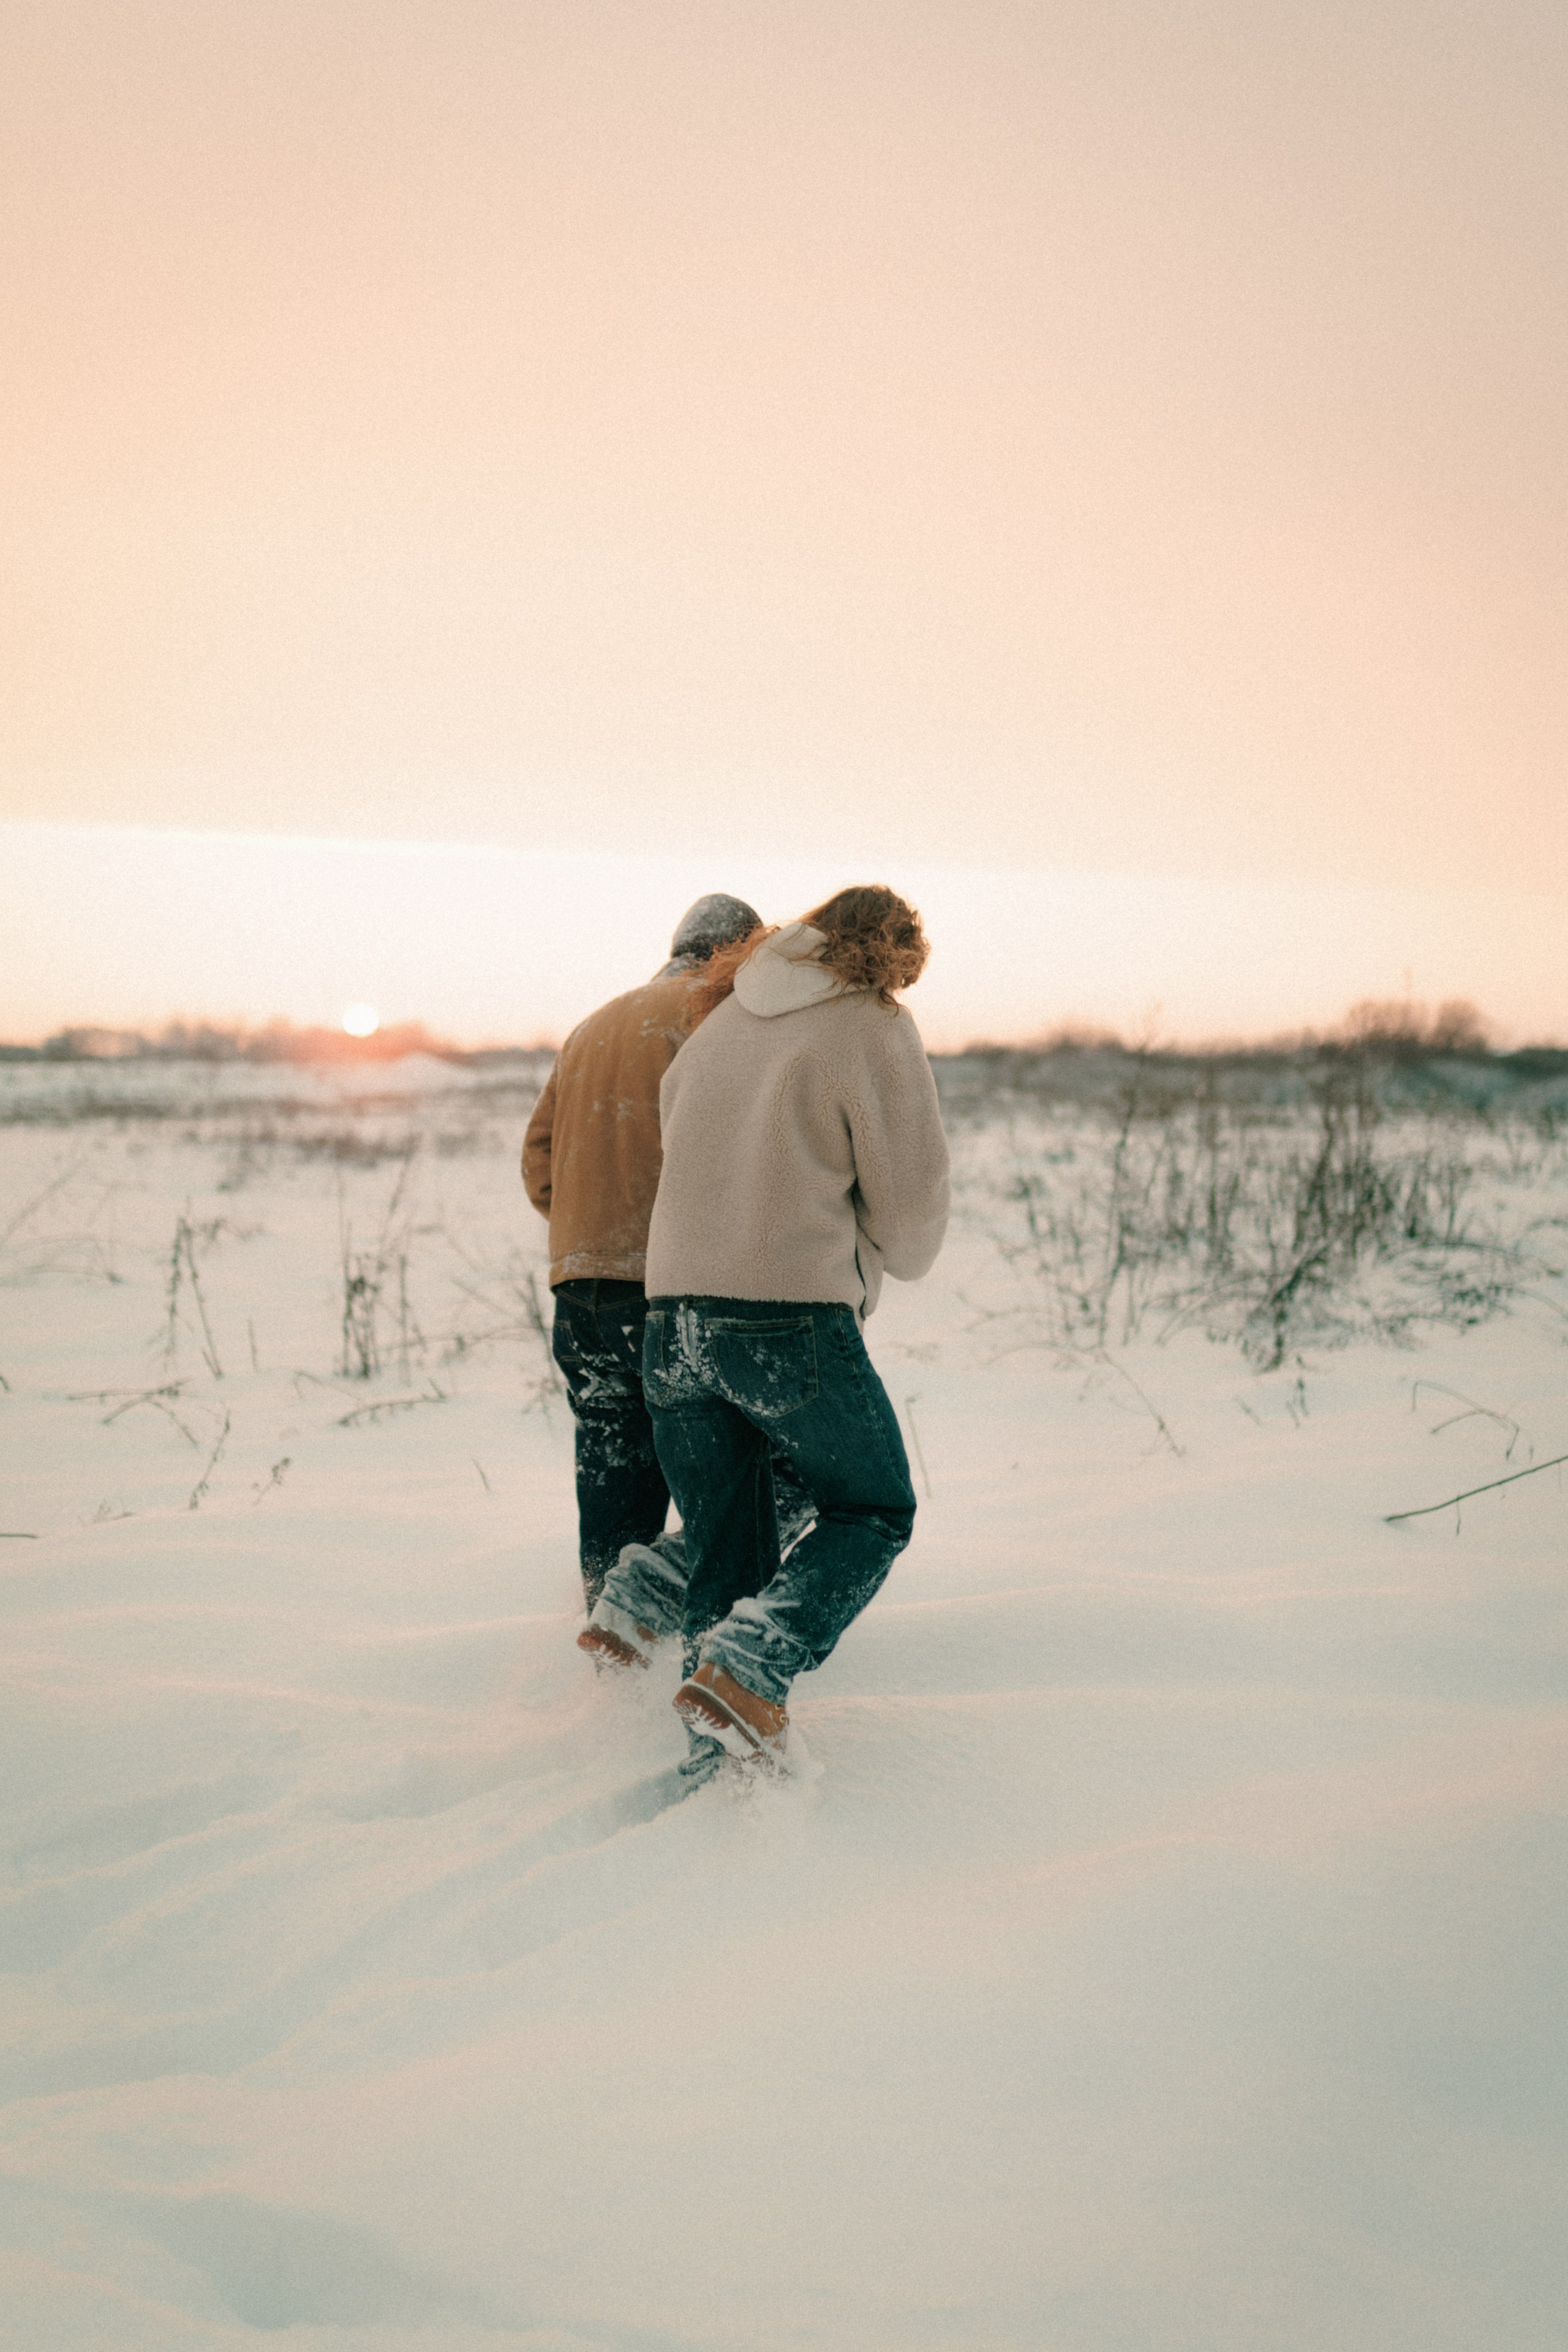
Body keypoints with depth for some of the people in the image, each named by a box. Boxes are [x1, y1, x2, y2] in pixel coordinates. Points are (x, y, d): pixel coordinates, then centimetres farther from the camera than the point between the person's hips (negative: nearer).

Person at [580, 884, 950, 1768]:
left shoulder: (722, 1021, 18)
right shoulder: (877, 1031, -2)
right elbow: (912, 1207, -2)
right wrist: (874, 1269, 19)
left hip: (674, 1318, 6)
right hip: (795, 1320, -6)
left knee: (731, 1553, 15)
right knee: (875, 1513, 13)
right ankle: (746, 1669, -8)